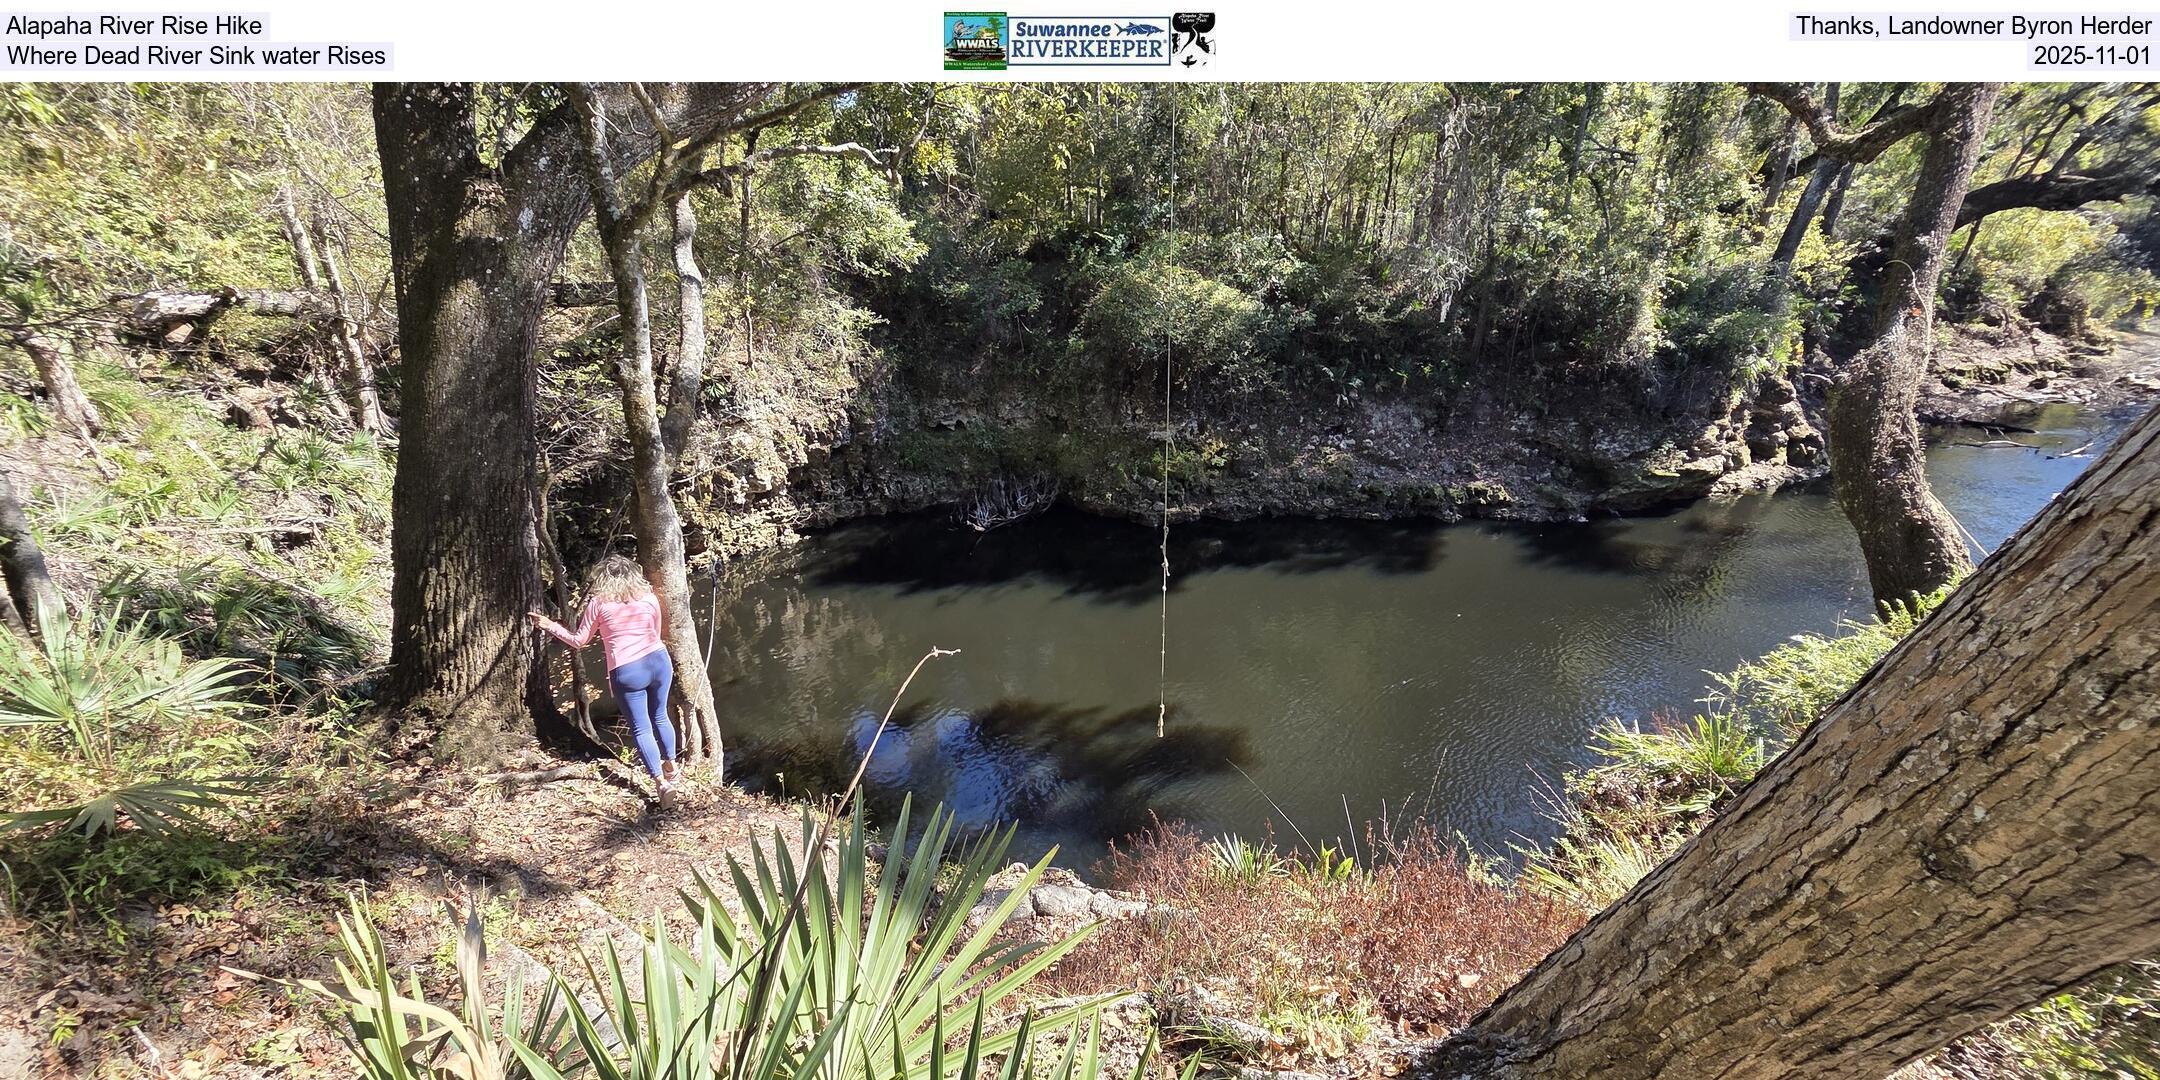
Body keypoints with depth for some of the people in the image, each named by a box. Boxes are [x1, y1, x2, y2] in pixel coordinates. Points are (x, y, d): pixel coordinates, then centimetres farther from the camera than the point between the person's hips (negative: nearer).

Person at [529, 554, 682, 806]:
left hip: (627, 672, -3)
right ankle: (672, 767, 35)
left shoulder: (598, 603, -1)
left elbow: (579, 641, 7)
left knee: (641, 728, 6)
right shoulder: (648, 597, 7)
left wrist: (550, 626, 18)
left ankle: (662, 782, 2)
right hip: (659, 662, 3)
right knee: (660, 717, 23)